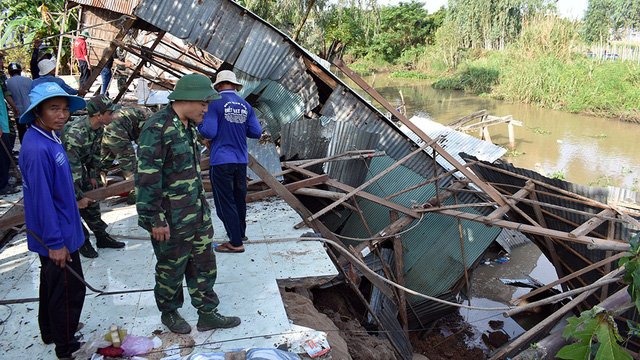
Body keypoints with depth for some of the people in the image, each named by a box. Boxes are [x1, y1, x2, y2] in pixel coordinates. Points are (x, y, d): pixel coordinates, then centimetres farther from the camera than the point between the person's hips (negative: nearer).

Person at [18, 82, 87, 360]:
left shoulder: (50, 137, 3)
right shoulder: (37, 149, -27)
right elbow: (42, 201, -26)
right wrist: (56, 243, -22)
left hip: (59, 231, 10)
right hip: (56, 236, -10)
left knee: (51, 283, 24)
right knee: (70, 290, 4)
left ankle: (50, 332, 44)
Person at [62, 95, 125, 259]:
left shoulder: (98, 128, -11)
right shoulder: (75, 134, -38)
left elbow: (95, 152, 6)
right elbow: (72, 168, -33)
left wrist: (93, 176, 10)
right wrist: (79, 196, -27)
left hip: (80, 166, 8)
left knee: (92, 202, 12)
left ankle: (102, 237, 23)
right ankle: (83, 242, 12)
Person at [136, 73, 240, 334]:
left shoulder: (189, 126, 9)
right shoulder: (157, 129, -20)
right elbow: (147, 178, -21)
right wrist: (155, 219, -19)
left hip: (198, 213, 8)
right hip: (171, 220, -8)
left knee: (204, 264, 15)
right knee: (171, 268, 11)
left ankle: (208, 314, 28)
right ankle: (169, 312, 34)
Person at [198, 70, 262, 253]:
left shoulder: (215, 103, -9)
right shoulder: (245, 105, 7)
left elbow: (209, 132, -14)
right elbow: (256, 132, 4)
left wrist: (199, 124, 7)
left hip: (221, 161, -6)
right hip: (241, 160, 6)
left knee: (225, 202, 1)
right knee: (239, 198, 19)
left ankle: (236, 243, 3)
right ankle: (240, 232, 34)